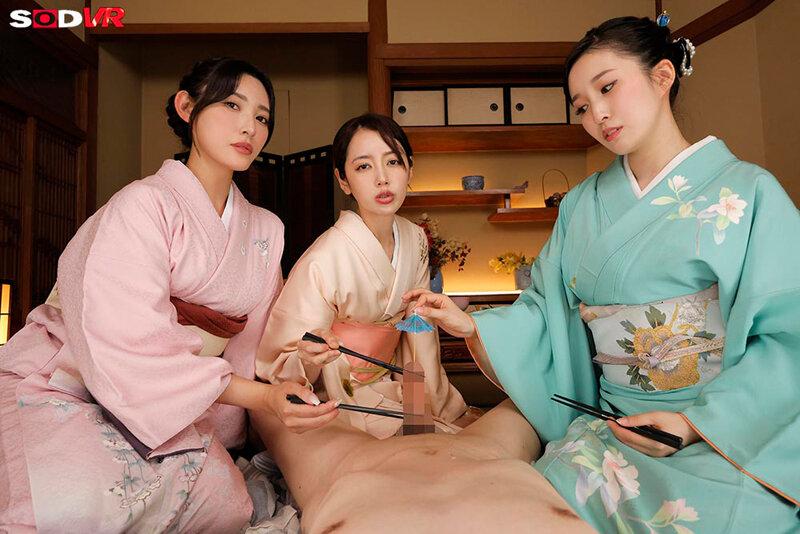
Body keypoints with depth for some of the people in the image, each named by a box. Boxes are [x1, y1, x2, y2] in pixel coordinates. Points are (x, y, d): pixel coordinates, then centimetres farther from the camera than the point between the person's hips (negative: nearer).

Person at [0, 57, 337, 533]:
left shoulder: (266, 230, 3)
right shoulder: (144, 206, -18)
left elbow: (251, 346, 4)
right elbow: (131, 351, -27)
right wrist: (262, 395, -33)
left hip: (172, 405, 5)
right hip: (56, 385, -5)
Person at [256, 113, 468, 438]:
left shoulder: (415, 239, -6)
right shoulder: (323, 261, -26)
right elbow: (278, 362, -18)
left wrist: (433, 402, 5)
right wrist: (308, 358, -40)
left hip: (391, 385, 6)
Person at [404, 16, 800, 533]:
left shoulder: (747, 192, -2)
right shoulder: (582, 207, 11)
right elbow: (546, 312, 11)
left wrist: (697, 422, -17)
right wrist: (471, 325, -6)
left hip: (731, 437, -1)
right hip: (613, 426, 2)